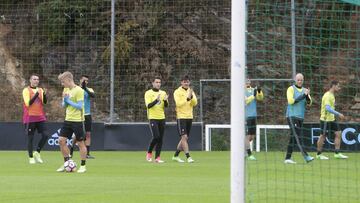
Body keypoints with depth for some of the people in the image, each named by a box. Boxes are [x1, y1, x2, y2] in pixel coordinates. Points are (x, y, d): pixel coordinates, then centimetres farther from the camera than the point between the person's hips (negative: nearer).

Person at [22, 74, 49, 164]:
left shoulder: (40, 90, 10)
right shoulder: (26, 90, -4)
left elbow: (44, 102, -2)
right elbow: (28, 103, -15)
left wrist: (44, 95, -21)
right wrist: (36, 95, -23)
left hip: (40, 117, 5)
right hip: (30, 118, -4)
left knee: (45, 135, -5)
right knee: (30, 138, -1)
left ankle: (37, 153, 12)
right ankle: (31, 157, 7)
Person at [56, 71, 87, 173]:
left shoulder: (78, 90, -13)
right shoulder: (66, 90, 10)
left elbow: (80, 106, -18)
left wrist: (68, 101, -15)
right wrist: (64, 100, -5)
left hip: (77, 120, -7)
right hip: (68, 119, 7)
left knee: (80, 143, -1)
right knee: (61, 140, 2)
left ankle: (83, 166, 8)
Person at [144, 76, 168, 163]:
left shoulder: (163, 93, 10)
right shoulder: (148, 93, -2)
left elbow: (166, 106, 2)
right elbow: (148, 105, -14)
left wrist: (165, 100, -19)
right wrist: (156, 100, -27)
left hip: (162, 118, 5)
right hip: (153, 118, -5)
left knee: (160, 138, 1)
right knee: (156, 137, -15)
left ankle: (157, 157, 6)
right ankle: (149, 153, 6)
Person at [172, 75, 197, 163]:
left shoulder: (191, 91, 11)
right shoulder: (177, 92, -4)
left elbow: (195, 103, -1)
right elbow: (178, 103, -16)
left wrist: (191, 96, -17)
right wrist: (187, 98, -21)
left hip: (189, 116, 6)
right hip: (181, 117, -6)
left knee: (185, 138, 9)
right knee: (184, 137, -14)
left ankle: (176, 156, 21)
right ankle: (188, 157, -16)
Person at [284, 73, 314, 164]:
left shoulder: (305, 90, 13)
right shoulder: (291, 89, -2)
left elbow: (309, 103, 2)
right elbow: (290, 101, -15)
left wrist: (307, 96, -19)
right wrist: (303, 96, -18)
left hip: (300, 117, 6)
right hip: (292, 116, -6)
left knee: (293, 138, 6)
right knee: (297, 136, -15)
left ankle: (287, 158, 9)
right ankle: (306, 156, -24)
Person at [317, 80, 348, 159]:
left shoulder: (332, 95, 13)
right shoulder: (327, 96, -18)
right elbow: (327, 108, -28)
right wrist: (338, 114, -27)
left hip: (332, 119, 9)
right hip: (325, 119, -9)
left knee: (338, 133, 3)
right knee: (323, 136, 0)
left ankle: (337, 153, 4)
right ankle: (319, 154, 12)